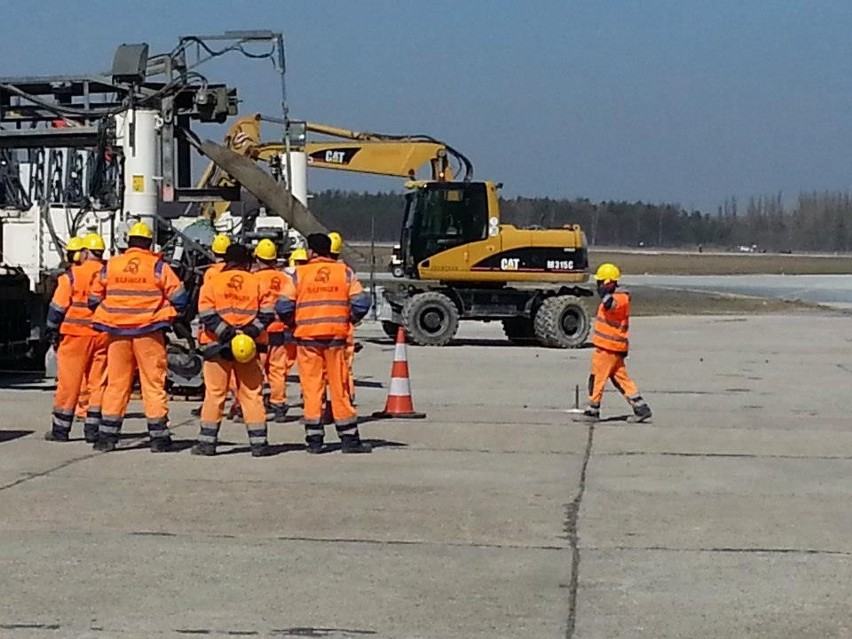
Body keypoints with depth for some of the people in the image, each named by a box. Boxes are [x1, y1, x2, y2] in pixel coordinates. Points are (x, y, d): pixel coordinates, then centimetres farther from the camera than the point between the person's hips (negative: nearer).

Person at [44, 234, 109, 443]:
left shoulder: (72, 276, -8)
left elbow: (58, 307, -5)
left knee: (69, 382, 2)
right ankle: (93, 429, 7)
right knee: (98, 382, 7)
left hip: (76, 334, -3)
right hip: (103, 336, 3)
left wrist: (52, 332, 6)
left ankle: (60, 429, 6)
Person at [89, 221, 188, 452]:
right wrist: (168, 315, 13)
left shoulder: (110, 266, 4)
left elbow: (94, 299, 9)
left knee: (116, 383, 9)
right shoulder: (158, 267, -4)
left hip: (117, 331, 2)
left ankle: (107, 435, 7)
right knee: (154, 383, 3)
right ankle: (159, 437, 3)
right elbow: (179, 297, -4)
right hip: (149, 332, -2)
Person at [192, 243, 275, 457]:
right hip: (249, 346, 1)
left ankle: (207, 441, 5)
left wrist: (225, 333, -12)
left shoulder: (212, 282, 0)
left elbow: (206, 315, -8)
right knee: (252, 394, 6)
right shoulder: (257, 283, 4)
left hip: (217, 346, -1)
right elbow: (267, 313, -2)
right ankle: (258, 442, 4)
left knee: (214, 394, 5)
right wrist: (251, 332, -9)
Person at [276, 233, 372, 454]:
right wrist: (349, 320, 14)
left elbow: (283, 307, -7)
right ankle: (349, 438, 7)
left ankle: (314, 439, 4)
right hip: (336, 336, 1)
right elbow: (361, 303, -4)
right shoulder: (345, 272, 3)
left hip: (307, 337, -1)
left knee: (311, 387, 4)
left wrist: (293, 323, 12)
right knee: (340, 387, 6)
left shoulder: (298, 274, -1)